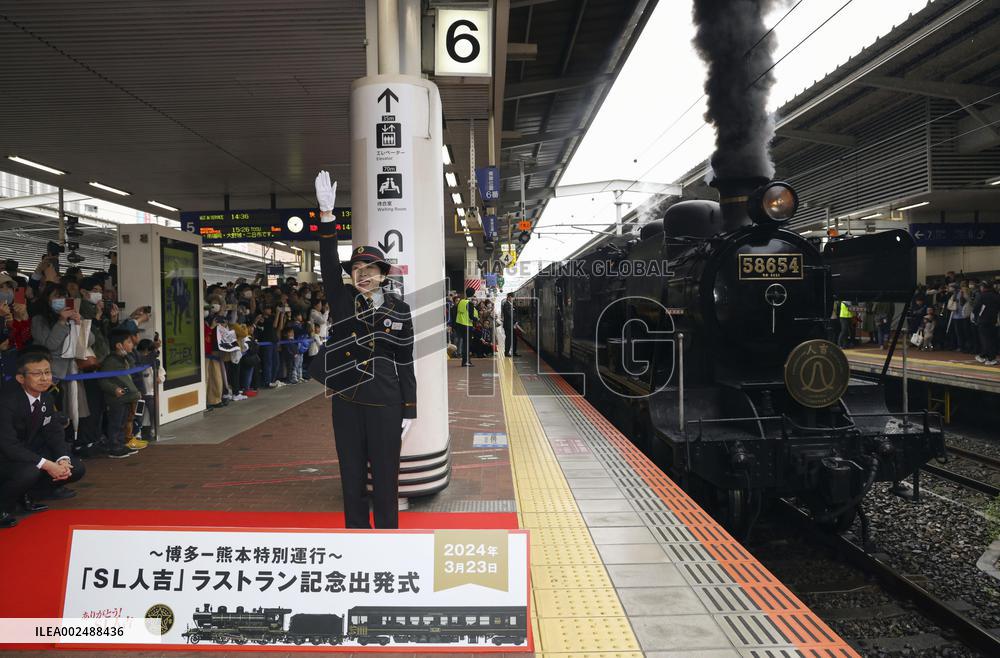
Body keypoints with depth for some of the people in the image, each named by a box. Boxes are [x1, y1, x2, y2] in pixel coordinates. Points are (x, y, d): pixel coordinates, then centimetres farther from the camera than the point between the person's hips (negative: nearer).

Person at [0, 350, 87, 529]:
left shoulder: (46, 398, -3)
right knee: (30, 471, -37)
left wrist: (62, 460, -19)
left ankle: (25, 493, 13)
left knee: (76, 469, -4)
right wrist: (46, 464, -35)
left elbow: (54, 432, 0)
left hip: (30, 450, 8)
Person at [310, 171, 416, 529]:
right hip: (346, 403, 2)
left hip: (385, 405, -2)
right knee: (351, 475, 12)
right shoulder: (342, 300, 3)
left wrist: (409, 411, -1)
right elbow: (328, 263, -11)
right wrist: (326, 213, -24)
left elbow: (406, 363, 1)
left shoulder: (399, 309, 0)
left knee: (385, 476, 6)